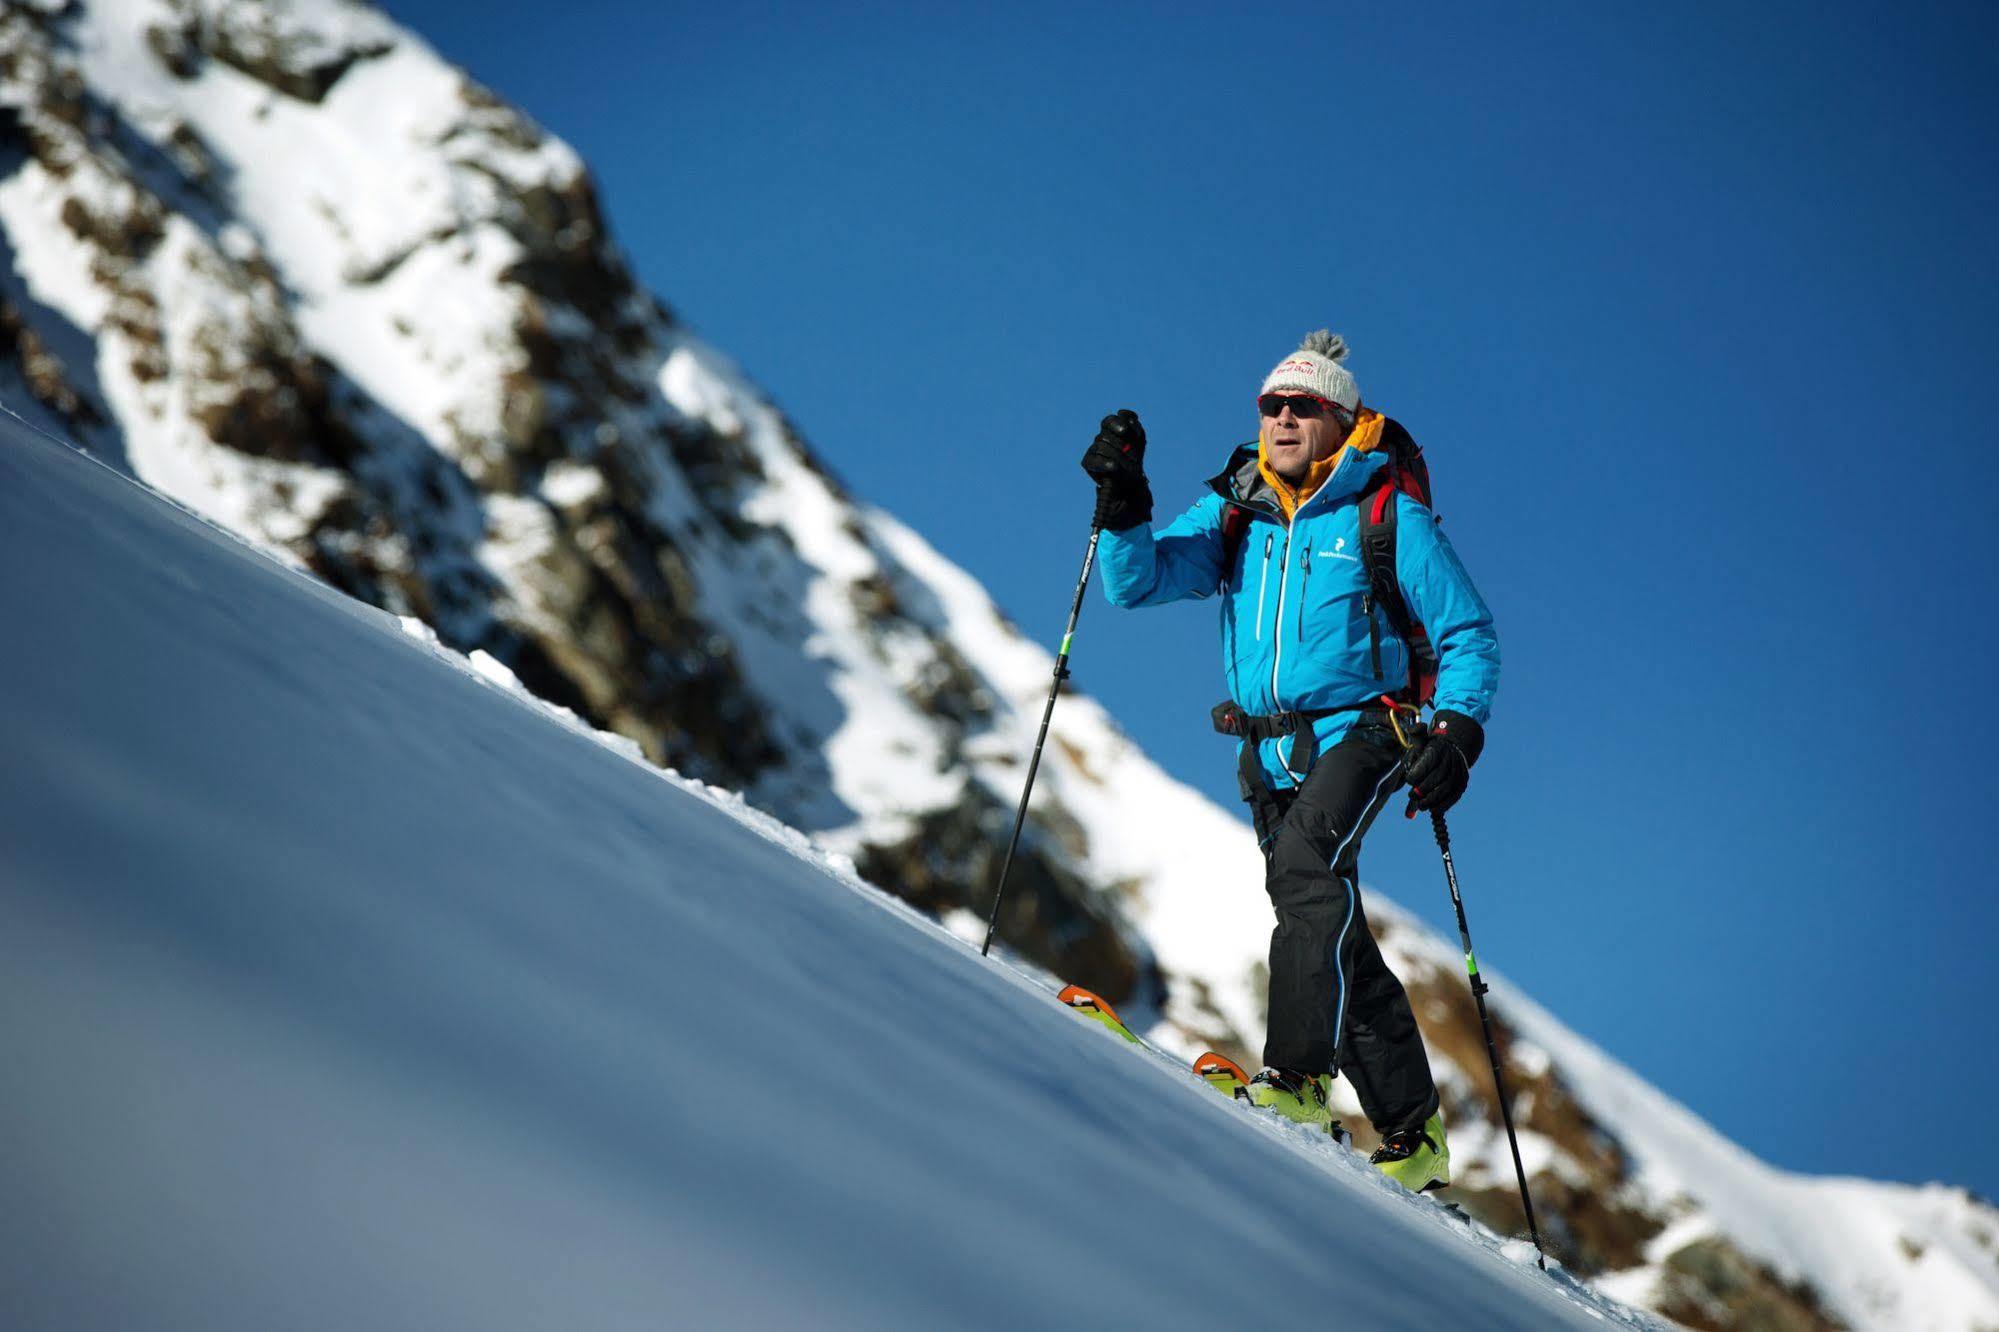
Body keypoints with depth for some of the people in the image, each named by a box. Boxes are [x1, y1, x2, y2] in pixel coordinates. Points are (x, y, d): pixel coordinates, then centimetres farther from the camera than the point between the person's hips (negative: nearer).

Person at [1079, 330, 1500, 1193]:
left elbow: (1468, 636, 1)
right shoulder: (1234, 514, 12)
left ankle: (1297, 1079, -36)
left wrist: (1455, 734, -12)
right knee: (1333, 940, 3)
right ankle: (1411, 1135, 11)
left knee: (1305, 868, -30)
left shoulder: (1388, 516, 1)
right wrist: (1123, 505, -15)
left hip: (1358, 733, -5)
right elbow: (1138, 580, 2)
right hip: (1271, 755, 5)